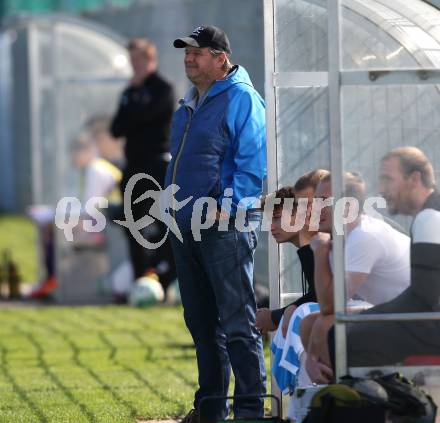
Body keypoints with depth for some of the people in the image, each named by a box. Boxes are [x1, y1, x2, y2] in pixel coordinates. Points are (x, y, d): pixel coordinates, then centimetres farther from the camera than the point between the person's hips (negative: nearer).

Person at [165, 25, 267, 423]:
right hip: (186, 227, 9)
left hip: (226, 228, -9)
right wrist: (174, 205, 18)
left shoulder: (241, 99, -8)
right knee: (201, 324, 13)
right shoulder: (189, 105, 18)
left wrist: (227, 209, -20)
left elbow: (252, 164, -15)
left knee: (238, 323, -8)